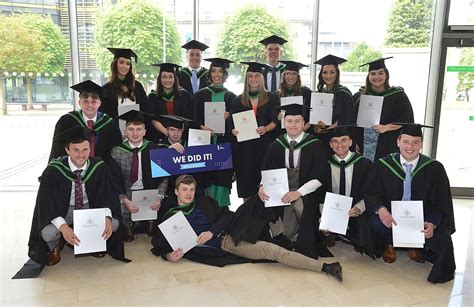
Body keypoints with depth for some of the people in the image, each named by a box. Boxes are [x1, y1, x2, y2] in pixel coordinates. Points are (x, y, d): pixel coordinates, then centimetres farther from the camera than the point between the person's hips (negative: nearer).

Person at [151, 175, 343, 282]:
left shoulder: (203, 202, 10)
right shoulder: (168, 216, 7)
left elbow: (228, 215, 5)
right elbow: (158, 243, 6)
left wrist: (211, 232, -11)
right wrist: (168, 255, -16)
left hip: (225, 240, 1)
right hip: (208, 251, 0)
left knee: (271, 250, -15)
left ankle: (324, 267, -18)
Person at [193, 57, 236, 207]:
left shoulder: (231, 96, 12)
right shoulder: (200, 95, 10)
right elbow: (195, 119, 4)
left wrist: (228, 117, -12)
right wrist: (203, 127, -15)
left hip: (224, 142, 0)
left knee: (222, 176, -2)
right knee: (207, 176, -2)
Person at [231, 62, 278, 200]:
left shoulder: (270, 98, 6)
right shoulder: (238, 100, 10)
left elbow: (274, 121, 0)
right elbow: (233, 123, 9)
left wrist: (265, 129, -19)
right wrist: (234, 130, -12)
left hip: (264, 143, -1)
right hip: (244, 145, 1)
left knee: (263, 177, -2)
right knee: (246, 177, 3)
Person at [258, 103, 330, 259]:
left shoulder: (315, 145, -4)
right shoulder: (276, 145, 6)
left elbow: (320, 176, -10)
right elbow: (266, 172, 8)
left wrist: (299, 192, -24)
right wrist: (262, 186, -16)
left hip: (307, 193, -2)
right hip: (282, 192, 2)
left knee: (299, 205, -34)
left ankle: (306, 250, -12)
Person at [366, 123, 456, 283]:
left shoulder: (434, 168, -9)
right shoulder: (383, 165, -8)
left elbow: (441, 204, -8)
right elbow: (373, 194, -4)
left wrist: (432, 224, -28)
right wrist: (380, 209, -28)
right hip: (391, 216, 1)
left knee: (440, 236, -28)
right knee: (376, 222, -31)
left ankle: (416, 246, 10)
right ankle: (389, 245, 7)